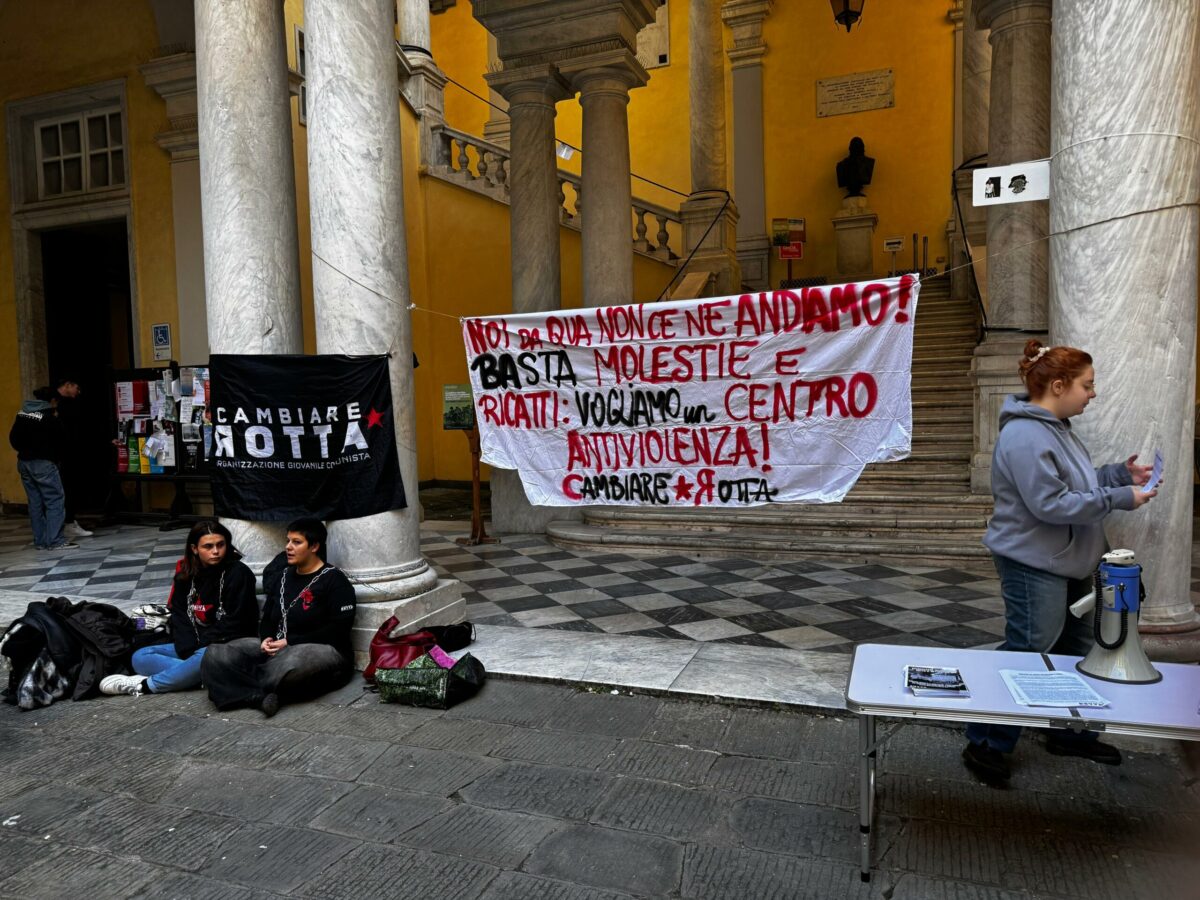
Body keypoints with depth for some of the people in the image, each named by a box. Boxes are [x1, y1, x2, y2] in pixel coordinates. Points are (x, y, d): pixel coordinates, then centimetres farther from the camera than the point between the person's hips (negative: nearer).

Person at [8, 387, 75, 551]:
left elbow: (13, 438, 15)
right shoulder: (50, 418, -11)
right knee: (54, 500, -7)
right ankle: (55, 540, -12)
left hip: (24, 462, 8)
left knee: (35, 502, 10)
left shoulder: (22, 414, 11)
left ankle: (40, 540, 11)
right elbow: (60, 442, -7)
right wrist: (56, 458, 10)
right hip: (43, 463, -8)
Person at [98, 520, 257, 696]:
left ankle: (146, 685, -19)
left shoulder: (238, 573, -12)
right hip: (192, 646, 7)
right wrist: (189, 651, -14)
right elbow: (180, 617, 1)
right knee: (140, 657, -8)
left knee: (206, 657, -38)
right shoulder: (185, 573, 5)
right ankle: (204, 676, -24)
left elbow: (232, 624, -14)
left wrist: (196, 653, -12)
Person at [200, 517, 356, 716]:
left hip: (325, 650, -7)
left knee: (291, 662, -42)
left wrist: (290, 642, -15)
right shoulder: (283, 575, 17)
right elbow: (268, 617, 20)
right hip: (277, 648, 7)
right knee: (216, 655, -13)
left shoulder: (334, 580, -4)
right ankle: (263, 696, -31)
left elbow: (338, 630, -12)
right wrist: (266, 638, -3)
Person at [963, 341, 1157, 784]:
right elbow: (1051, 504, -26)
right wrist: (1120, 498, -20)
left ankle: (1072, 733, 37)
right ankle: (986, 745, 9)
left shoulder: (1056, 427, 10)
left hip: (1068, 565, 11)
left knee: (1077, 650, 20)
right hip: (1035, 566, -11)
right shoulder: (1025, 436, -23)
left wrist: (1121, 473, 3)